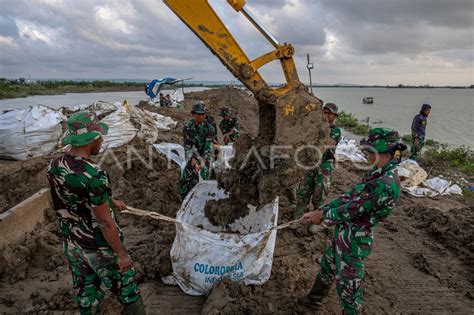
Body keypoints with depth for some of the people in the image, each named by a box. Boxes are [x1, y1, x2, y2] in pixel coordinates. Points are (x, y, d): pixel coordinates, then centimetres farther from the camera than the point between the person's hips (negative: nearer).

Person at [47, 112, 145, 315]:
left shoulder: (54, 166, -6)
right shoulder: (93, 174, -32)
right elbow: (105, 222, -26)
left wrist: (109, 201, 20)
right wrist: (121, 253, -15)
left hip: (71, 243, 7)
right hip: (99, 247, -7)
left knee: (85, 291, 25)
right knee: (126, 290, 15)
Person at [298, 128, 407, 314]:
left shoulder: (385, 184, -30)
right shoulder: (378, 173, 1)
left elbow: (352, 210, -24)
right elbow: (349, 196, 3)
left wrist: (323, 216, -10)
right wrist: (320, 211, -1)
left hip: (355, 239, -10)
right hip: (344, 233, 10)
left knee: (348, 284, 10)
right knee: (327, 267, 28)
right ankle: (314, 298, 52)